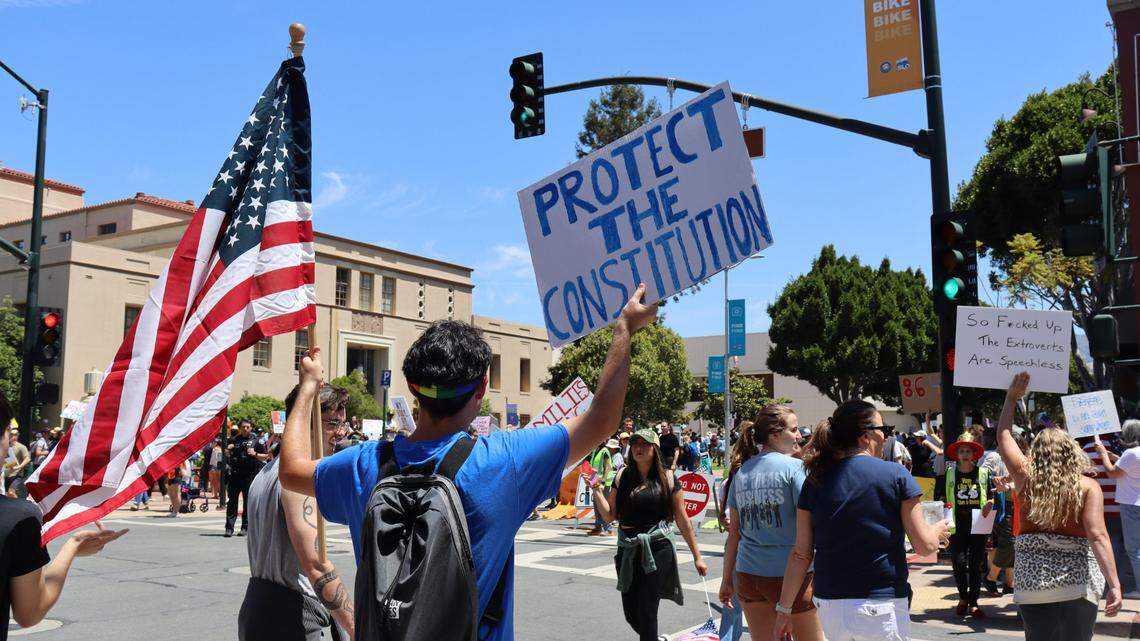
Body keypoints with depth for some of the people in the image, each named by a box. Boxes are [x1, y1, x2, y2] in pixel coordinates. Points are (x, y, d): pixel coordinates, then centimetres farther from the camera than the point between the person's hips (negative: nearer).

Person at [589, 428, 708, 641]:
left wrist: (697, 556, 3)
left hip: (657, 549, -4)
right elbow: (610, 515, 6)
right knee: (631, 613, 11)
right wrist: (597, 490, -7)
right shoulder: (623, 477, 5)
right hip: (627, 550, 4)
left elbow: (682, 520, 2)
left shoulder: (667, 478, -2)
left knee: (646, 612, -8)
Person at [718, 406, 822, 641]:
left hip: (747, 575, 5)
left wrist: (727, 579, 16)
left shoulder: (741, 472, 8)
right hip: (789, 574, -5)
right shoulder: (794, 467, -8)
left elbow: (734, 532, 11)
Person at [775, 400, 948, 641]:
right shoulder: (896, 475, -6)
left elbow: (801, 554, 1)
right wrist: (938, 529, 19)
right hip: (882, 605, -3)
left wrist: (784, 609, 7)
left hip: (829, 605, 4)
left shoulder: (816, 480, 2)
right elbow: (925, 546, -4)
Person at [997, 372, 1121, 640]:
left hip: (1030, 582, 2)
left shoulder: (1026, 478, 1)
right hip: (1077, 583, -2)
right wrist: (1114, 585, -18)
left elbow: (1004, 436, 14)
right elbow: (1097, 536, -16)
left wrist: (1011, 398, 23)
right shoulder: (1087, 486, -5)